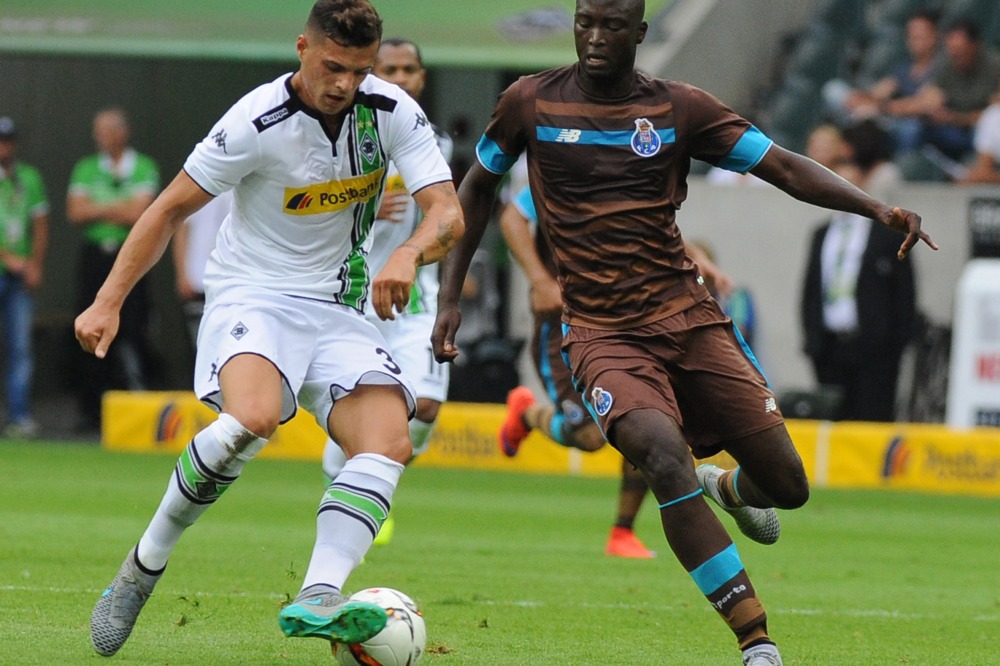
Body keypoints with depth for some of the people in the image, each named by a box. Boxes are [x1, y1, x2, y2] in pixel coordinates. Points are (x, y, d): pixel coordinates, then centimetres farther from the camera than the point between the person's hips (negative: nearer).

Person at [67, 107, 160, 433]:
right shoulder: (86, 169, 13)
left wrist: (98, 208, -3)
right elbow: (75, 212, 1)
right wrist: (120, 208, -5)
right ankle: (90, 411, 4)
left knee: (133, 330, -10)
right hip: (94, 256, 3)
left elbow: (139, 213, -9)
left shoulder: (143, 168, 3)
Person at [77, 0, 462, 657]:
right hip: (252, 298, -5)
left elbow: (447, 214, -11)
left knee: (389, 441, -21)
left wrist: (408, 255, -34)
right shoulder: (257, 122, -15)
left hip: (339, 307, 5)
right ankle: (145, 564, -17)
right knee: (253, 417, -34)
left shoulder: (392, 112, -5)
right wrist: (108, 301, -10)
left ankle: (317, 601, -32)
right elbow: (172, 208, -6)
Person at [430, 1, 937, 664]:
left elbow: (785, 167, 0)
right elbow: (478, 186, 18)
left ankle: (728, 486, 38)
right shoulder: (532, 102, 3)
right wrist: (450, 297, 13)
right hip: (601, 332, -2)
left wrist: (878, 208, -15)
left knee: (787, 485, -3)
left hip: (687, 315, 2)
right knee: (666, 455, -31)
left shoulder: (680, 108, 3)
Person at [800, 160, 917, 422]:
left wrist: (899, 339, -7)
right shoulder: (822, 234, 17)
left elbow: (904, 291, 0)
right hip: (830, 349, 5)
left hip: (873, 347, -5)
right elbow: (810, 289, 19)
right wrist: (812, 337, 8)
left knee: (873, 420, -8)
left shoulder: (887, 233, 2)